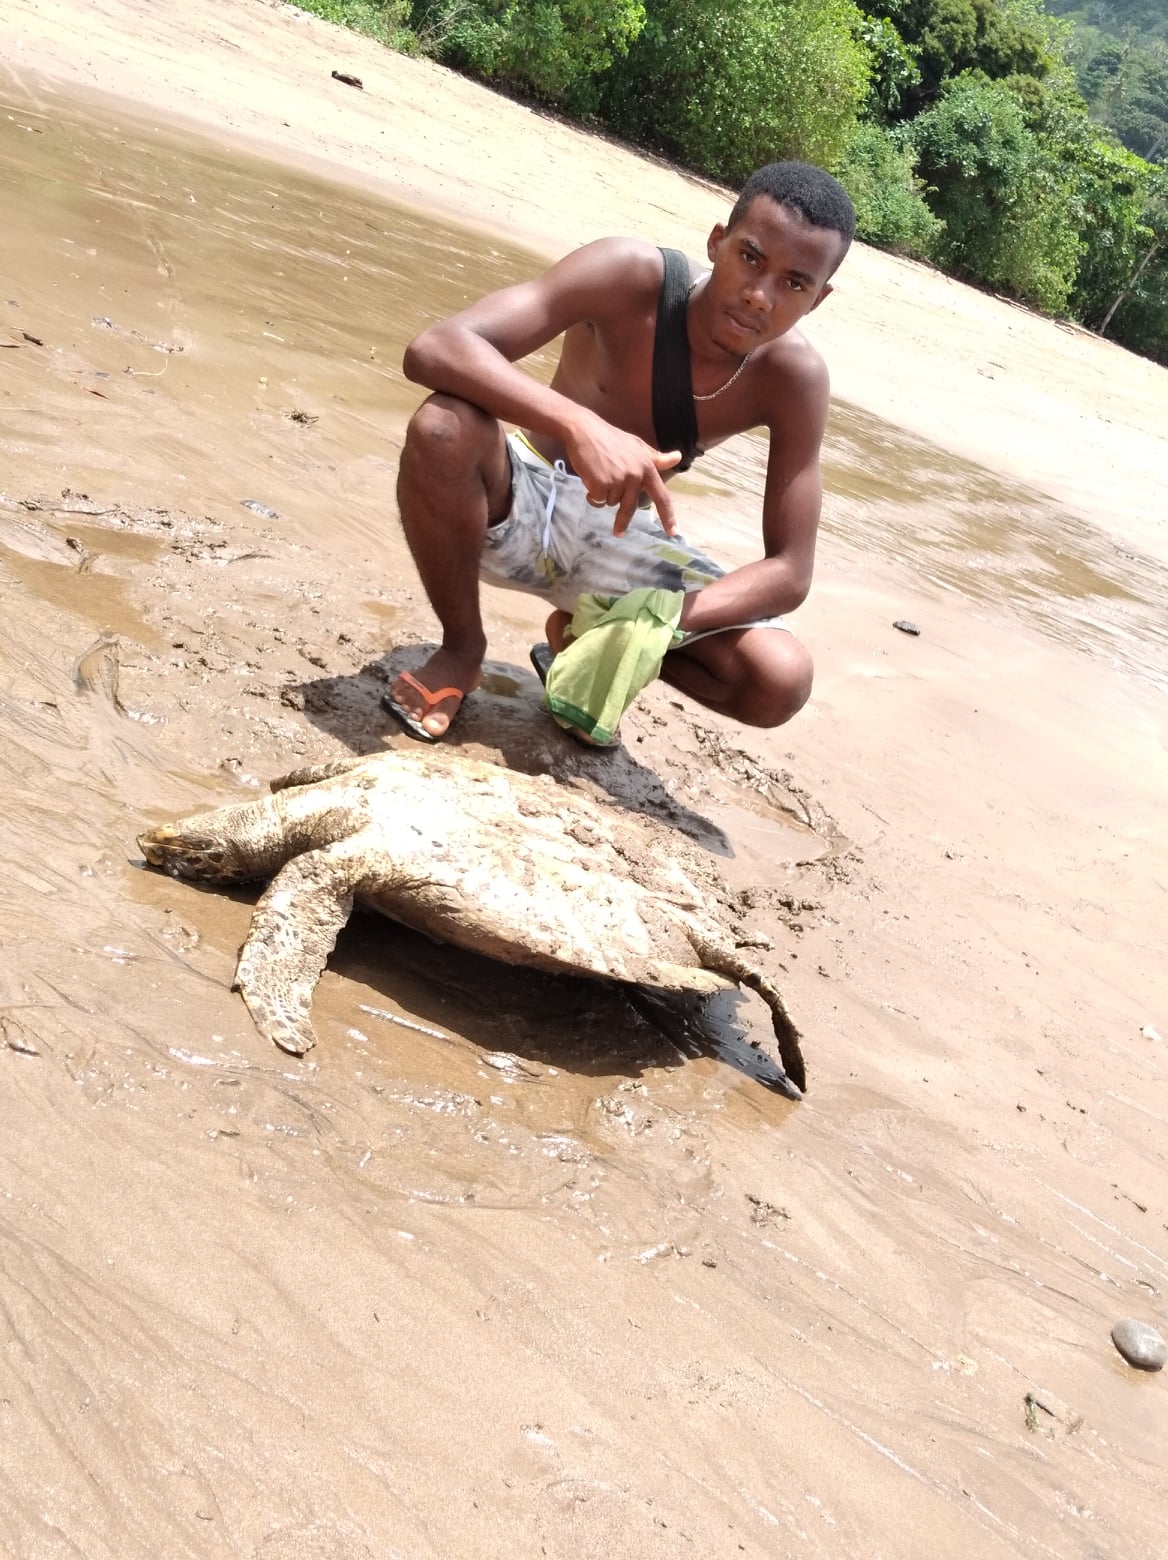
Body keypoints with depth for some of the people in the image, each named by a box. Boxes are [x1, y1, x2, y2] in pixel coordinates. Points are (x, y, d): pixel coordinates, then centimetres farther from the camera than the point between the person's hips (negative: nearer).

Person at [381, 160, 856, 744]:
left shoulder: (794, 377, -17)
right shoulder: (630, 275, -23)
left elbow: (789, 570, -17)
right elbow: (434, 348, -34)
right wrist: (581, 426, -50)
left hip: (617, 539, 2)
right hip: (517, 505, -2)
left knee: (781, 681, -18)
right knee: (444, 425, -36)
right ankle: (462, 649, -9)